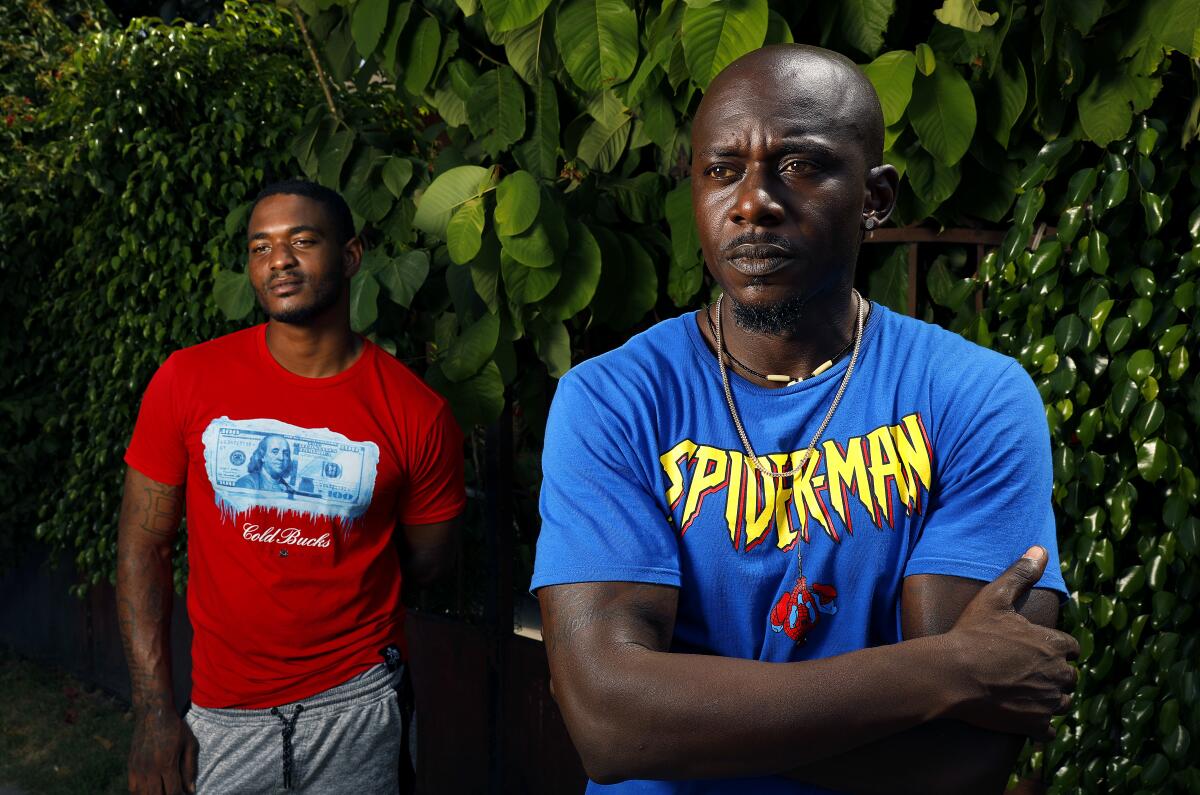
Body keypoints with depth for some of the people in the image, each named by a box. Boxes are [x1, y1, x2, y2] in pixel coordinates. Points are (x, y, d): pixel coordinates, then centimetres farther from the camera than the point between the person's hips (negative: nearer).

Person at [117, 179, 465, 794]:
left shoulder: (417, 415, -8)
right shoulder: (187, 381, -5)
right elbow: (144, 544, -2)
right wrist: (154, 711, -5)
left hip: (355, 705, -1)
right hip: (221, 712, 1)